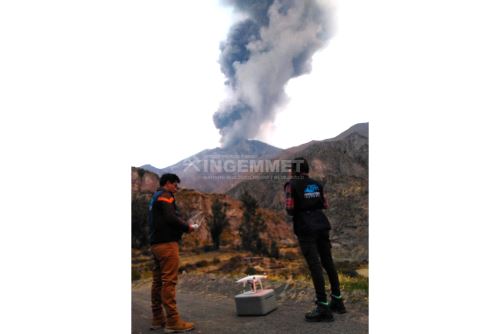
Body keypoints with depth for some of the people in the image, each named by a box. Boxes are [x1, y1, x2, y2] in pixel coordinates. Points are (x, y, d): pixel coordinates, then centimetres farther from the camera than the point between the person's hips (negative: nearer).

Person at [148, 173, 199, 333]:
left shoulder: (155, 198, 23)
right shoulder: (165, 196, -7)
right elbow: (170, 217, -20)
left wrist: (182, 227, 12)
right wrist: (187, 227, -5)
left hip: (156, 243, 10)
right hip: (167, 243, -10)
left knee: (157, 282, 10)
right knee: (169, 282, -10)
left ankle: (158, 319, 16)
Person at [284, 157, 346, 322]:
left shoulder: (291, 185, -6)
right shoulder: (316, 184, 10)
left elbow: (290, 209, -12)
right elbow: (325, 205, 14)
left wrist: (293, 211, 10)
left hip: (305, 228, -6)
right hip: (322, 225, 6)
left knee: (314, 265, -7)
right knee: (328, 262, 14)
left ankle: (323, 308, -5)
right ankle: (337, 301, 24)